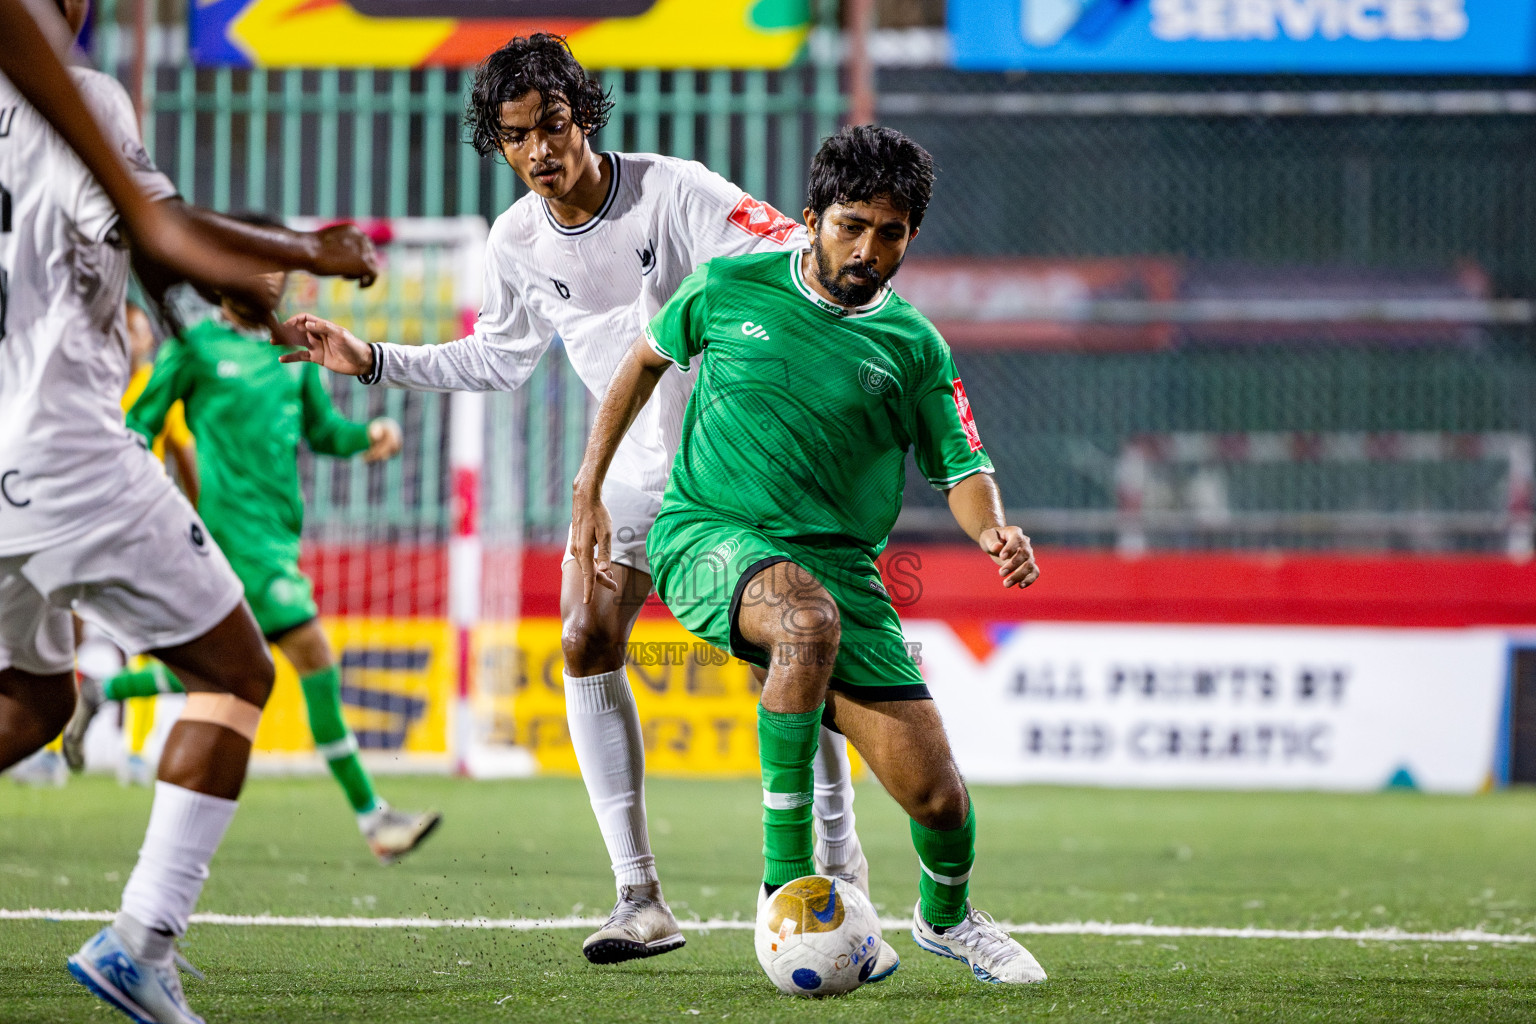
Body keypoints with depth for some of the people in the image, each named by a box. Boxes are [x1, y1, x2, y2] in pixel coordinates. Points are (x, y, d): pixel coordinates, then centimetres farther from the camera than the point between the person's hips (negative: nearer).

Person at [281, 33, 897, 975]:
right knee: (587, 643, -10)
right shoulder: (519, 243, -2)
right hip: (635, 464, 5)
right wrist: (373, 361, 8)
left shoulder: (674, 191, -19)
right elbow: (501, 358, 15)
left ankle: (841, 891, -6)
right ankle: (641, 897, -6)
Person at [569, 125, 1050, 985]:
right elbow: (646, 361, 17)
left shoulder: (914, 348, 4)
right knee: (809, 616, -40)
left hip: (840, 563, 3)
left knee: (936, 793, -7)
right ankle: (785, 875, -32)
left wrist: (994, 531, -18)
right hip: (707, 537, -2)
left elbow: (961, 467, 5)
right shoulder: (730, 289, 1)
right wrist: (588, 495, 14)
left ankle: (946, 915, 31)